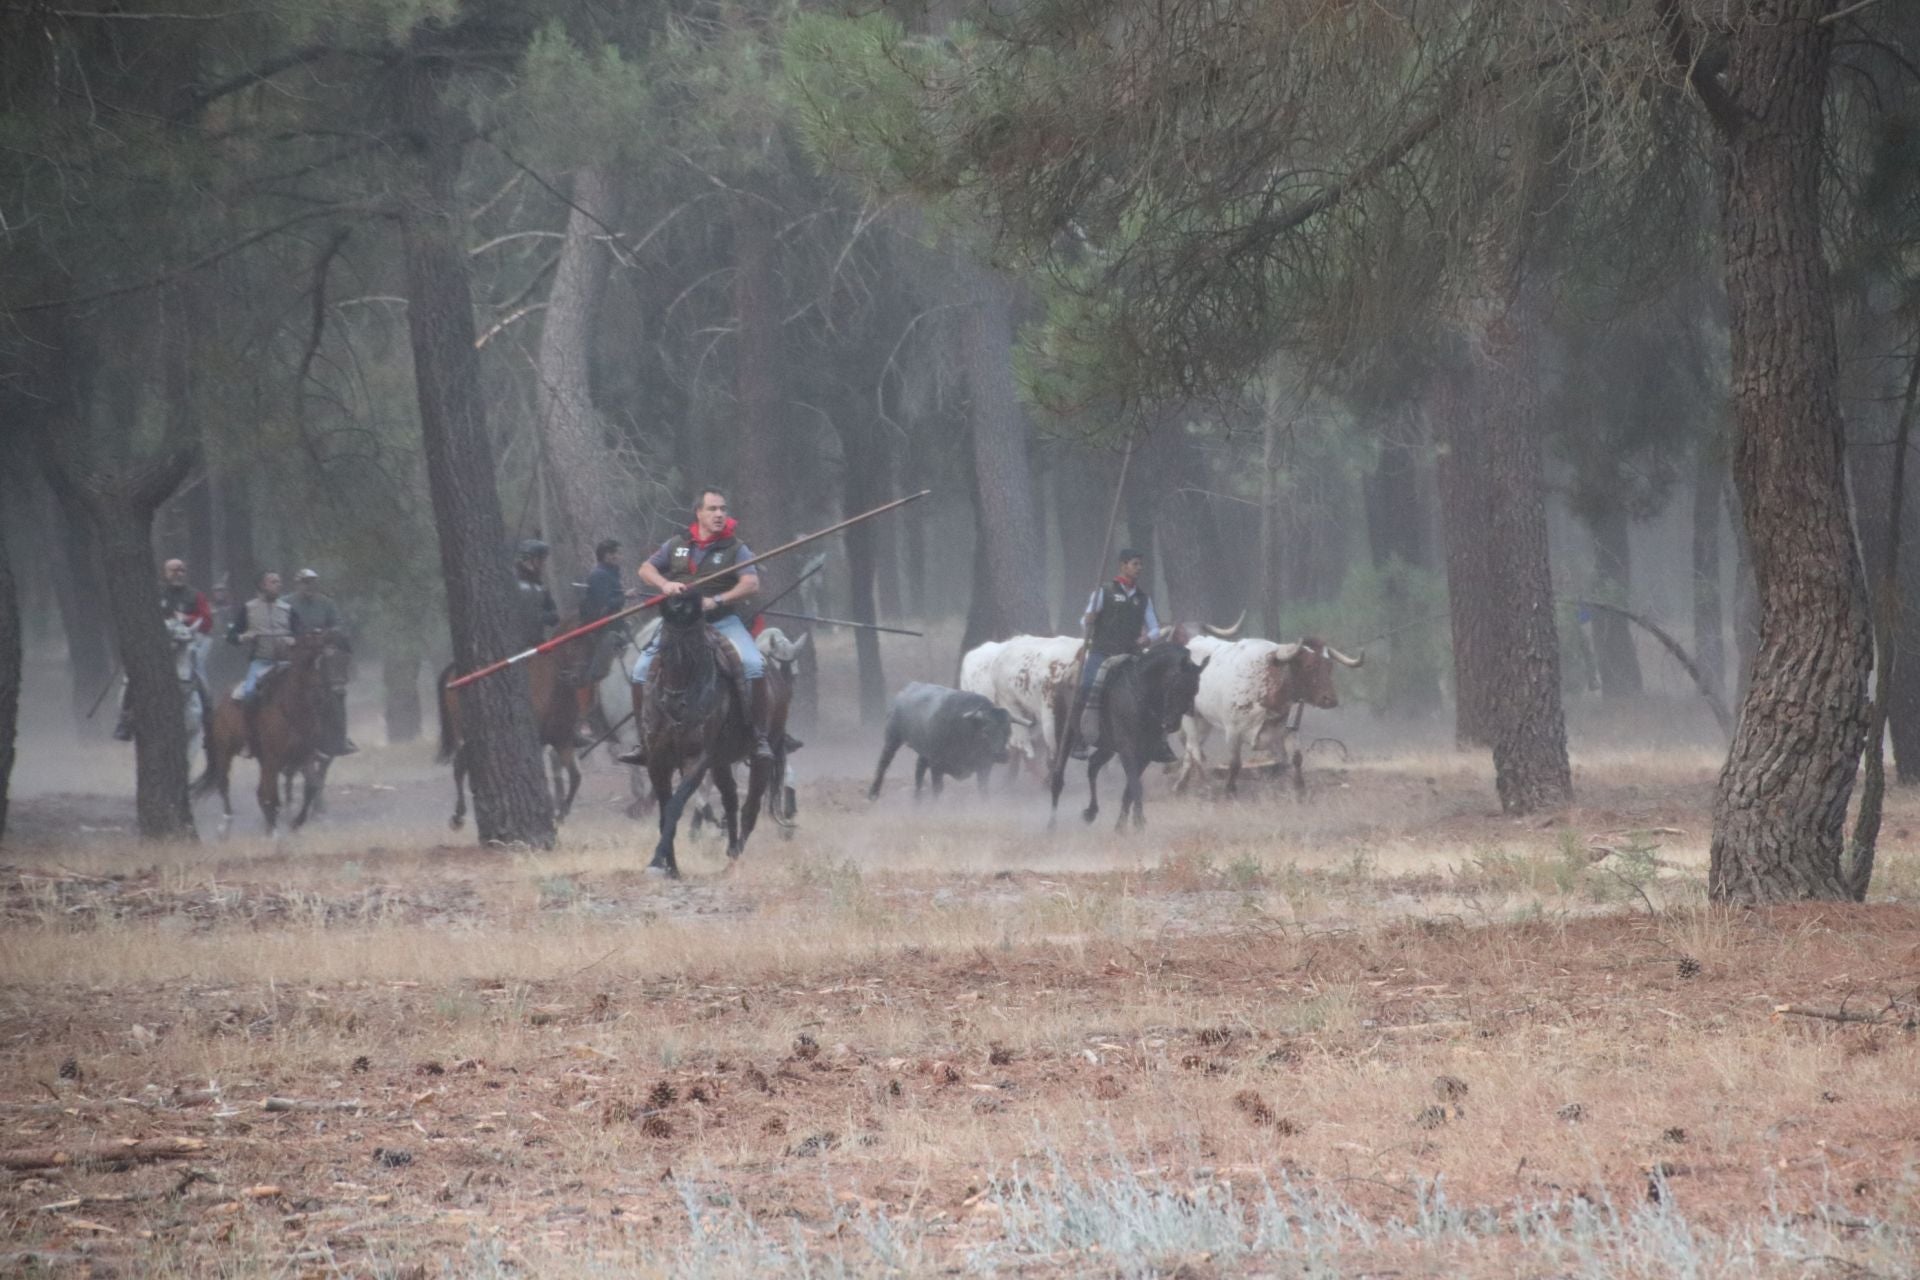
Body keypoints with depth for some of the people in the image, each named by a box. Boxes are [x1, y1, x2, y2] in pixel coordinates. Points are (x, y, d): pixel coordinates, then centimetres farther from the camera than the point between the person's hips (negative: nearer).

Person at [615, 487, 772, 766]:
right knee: (642, 668, -11)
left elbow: (751, 585, -12)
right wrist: (664, 584, -9)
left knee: (753, 664, -27)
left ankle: (759, 737, -18)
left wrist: (716, 601, -25)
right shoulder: (677, 545, 9)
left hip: (723, 621, -3)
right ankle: (644, 741, -2)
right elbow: (645, 569, 13)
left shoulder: (735, 548, -1)